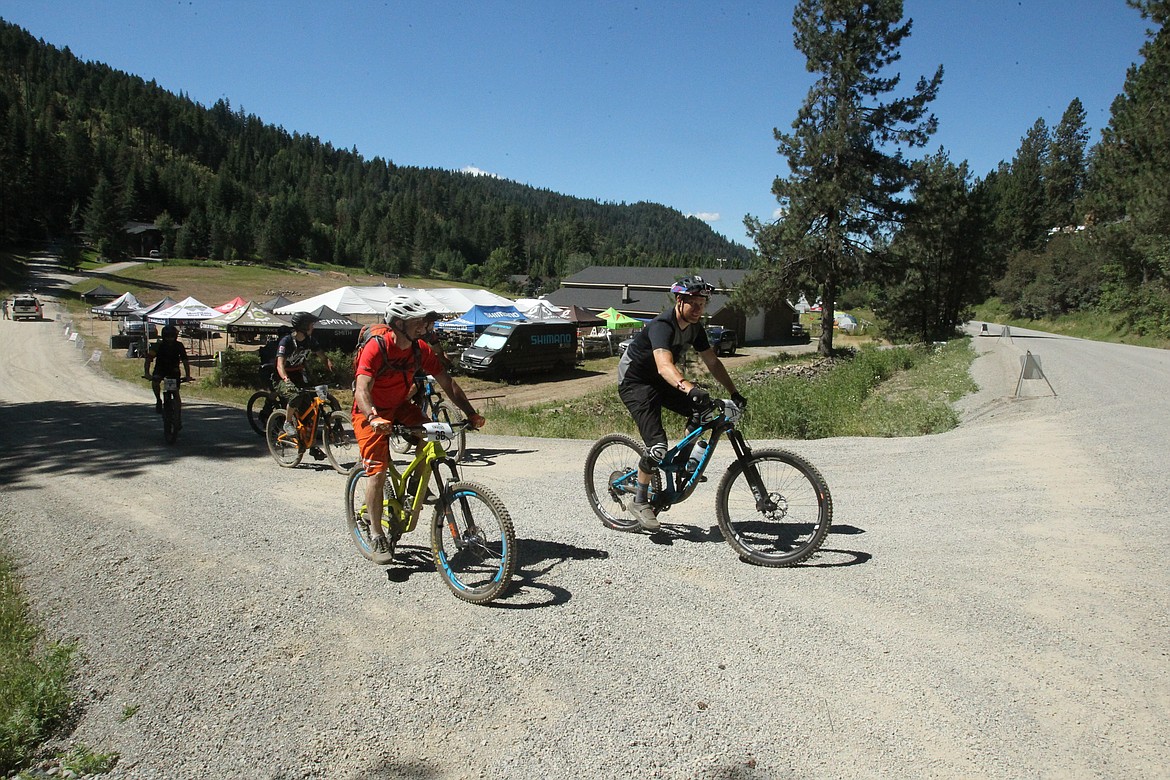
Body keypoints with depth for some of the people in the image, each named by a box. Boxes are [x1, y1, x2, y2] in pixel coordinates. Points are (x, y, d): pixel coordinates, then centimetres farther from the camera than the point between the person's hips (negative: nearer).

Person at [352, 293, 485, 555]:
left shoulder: (421, 349, -10)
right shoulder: (376, 348, -26)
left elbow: (447, 382, -9)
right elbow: (362, 390, -37)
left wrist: (471, 413, -19)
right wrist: (374, 418, -56)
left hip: (400, 407, 5)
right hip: (372, 414, -5)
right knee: (378, 470, -13)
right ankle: (376, 533, 2)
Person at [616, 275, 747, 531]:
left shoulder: (694, 328, -3)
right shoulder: (662, 326, -30)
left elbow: (712, 362, 2)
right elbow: (664, 366, -46)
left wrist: (735, 393, -6)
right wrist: (690, 388, -62)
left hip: (658, 381, 8)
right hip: (633, 382, -8)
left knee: (703, 408, -12)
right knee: (657, 446, -18)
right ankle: (639, 502, -1)